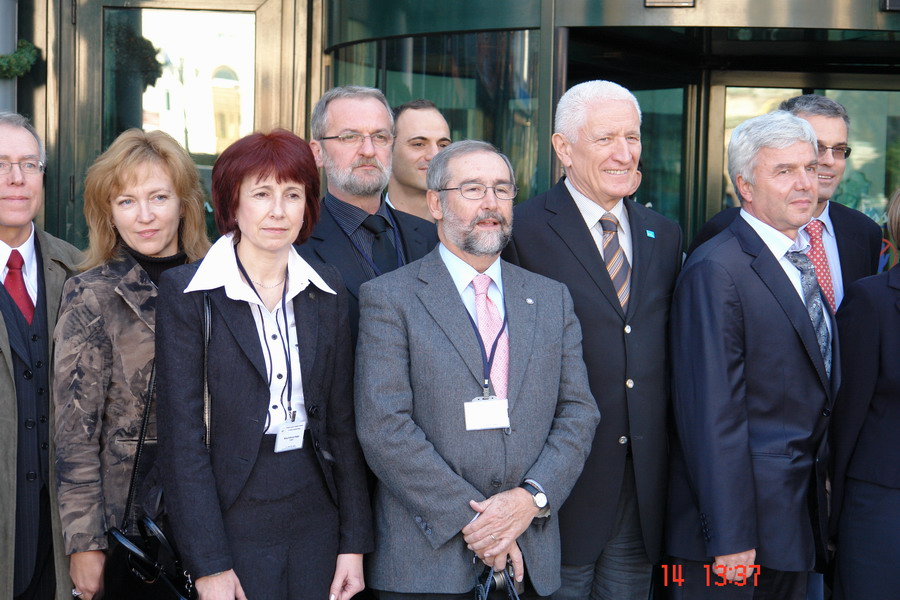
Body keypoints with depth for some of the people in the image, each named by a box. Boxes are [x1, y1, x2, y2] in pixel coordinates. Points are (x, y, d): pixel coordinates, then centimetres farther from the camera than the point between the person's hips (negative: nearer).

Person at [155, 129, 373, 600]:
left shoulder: (326, 291, 6)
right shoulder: (187, 293, -6)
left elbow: (342, 420, 8)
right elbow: (181, 434, -9)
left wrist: (354, 542, 3)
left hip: (317, 518, 4)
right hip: (234, 521, -3)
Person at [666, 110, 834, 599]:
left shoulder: (809, 259, 12)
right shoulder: (716, 271, -16)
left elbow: (819, 389, 14)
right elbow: (711, 415, -19)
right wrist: (728, 537, -20)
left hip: (802, 513, 8)